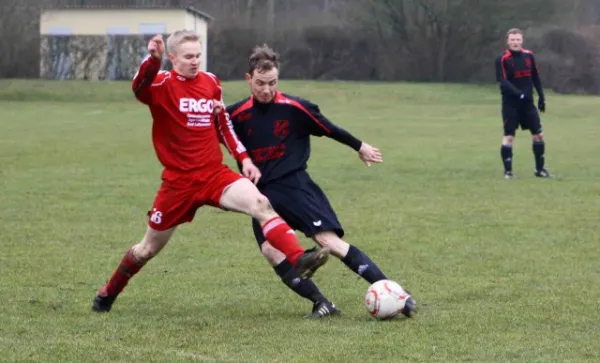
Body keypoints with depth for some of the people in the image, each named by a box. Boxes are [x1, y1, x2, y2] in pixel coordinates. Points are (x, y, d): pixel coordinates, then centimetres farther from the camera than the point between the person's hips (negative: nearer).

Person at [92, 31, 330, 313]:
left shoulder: (211, 82, 7)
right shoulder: (162, 84, -8)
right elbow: (139, 87, -33)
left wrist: (244, 158, 10)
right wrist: (153, 59, -51)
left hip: (215, 174, 3)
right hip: (178, 181, -3)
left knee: (260, 203, -25)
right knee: (149, 248, 11)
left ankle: (299, 260, -36)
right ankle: (107, 294, 34)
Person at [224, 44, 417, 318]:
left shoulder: (294, 108, -6)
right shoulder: (235, 115, -1)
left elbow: (329, 129, 7)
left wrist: (360, 147, 19)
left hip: (295, 185, -3)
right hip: (262, 193, 3)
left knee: (329, 240, -16)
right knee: (270, 250, -19)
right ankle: (321, 304, -10)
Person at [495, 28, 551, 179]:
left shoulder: (529, 56, 5)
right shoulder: (502, 60, -11)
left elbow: (535, 77, 15)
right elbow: (503, 82, -20)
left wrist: (541, 97, 11)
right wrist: (519, 94, -32)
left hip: (527, 102, 5)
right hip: (510, 104, -5)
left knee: (538, 134, 5)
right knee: (508, 137, -6)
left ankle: (540, 169, 17)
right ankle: (508, 171, 2)